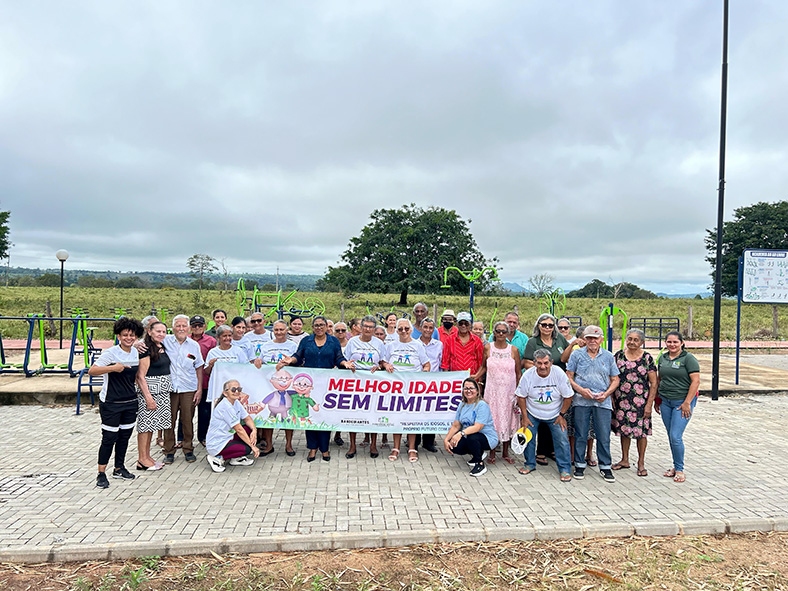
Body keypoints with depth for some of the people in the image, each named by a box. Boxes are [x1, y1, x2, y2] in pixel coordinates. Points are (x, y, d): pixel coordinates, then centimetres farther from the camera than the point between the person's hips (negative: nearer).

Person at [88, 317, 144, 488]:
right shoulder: (110, 353, -14)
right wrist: (112, 367, -31)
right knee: (109, 438, -2)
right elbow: (91, 371, -21)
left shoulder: (136, 353, 5)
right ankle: (101, 474, 10)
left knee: (125, 436, 14)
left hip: (130, 402, 6)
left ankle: (119, 468, 29)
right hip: (110, 403, -6)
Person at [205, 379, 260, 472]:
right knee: (247, 449, -22)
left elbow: (247, 419, 8)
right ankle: (217, 458, -6)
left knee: (250, 429, -1)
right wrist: (253, 446, -17)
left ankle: (236, 458, 10)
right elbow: (239, 430, -22)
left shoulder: (236, 403, 5)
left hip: (227, 438, 9)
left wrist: (254, 430, -15)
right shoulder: (225, 406, -23)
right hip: (217, 445, -9)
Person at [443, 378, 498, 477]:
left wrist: (461, 433, -39)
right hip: (468, 437, 7)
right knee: (454, 447, -18)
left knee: (471, 437, -36)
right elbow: (455, 425, 5)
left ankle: (480, 465, -11)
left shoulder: (482, 405, -16)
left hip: (487, 438, -7)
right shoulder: (462, 405, 6)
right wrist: (446, 439, -8)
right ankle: (478, 453, 12)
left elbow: (477, 427, -27)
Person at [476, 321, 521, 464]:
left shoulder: (513, 350, -1)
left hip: (509, 391, 1)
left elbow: (518, 374, 4)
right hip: (492, 390, 0)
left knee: (507, 420, 8)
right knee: (492, 419, 2)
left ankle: (505, 452, 23)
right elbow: (484, 367, 9)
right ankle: (492, 453, 15)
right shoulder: (488, 348, -1)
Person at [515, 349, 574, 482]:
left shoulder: (559, 374, -20)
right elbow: (521, 396, -8)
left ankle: (565, 469, 7)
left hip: (555, 414, 0)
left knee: (562, 440, -7)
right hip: (532, 413, 1)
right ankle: (530, 464, 20)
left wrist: (561, 415, -7)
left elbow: (568, 396, -8)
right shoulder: (528, 375, -18)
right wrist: (524, 417, -9)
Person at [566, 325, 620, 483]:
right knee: (580, 435, 6)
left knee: (604, 436, 3)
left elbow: (615, 380, 11)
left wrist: (606, 393, -5)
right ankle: (580, 465, 18)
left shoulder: (608, 356, 9)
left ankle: (605, 467, 16)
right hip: (581, 401, -1)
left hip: (603, 402, 1)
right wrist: (581, 390, -11)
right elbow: (569, 377, 3)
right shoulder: (577, 355, 4)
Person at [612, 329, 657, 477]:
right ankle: (625, 460, 27)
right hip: (621, 401, 2)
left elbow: (654, 383, -3)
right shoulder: (618, 355, 3)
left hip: (640, 402, -2)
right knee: (624, 429, 12)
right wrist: (611, 398, 1)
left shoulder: (647, 358, -3)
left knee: (641, 431, 3)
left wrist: (649, 404, -8)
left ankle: (641, 463, 18)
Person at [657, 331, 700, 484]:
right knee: (671, 436, 11)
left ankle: (679, 470, 7)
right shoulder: (663, 358, 9)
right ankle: (675, 467, 23)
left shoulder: (688, 358, -9)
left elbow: (696, 381, -13)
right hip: (665, 401, 6)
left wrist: (687, 403, -16)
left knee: (676, 436, -9)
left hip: (682, 402, -6)